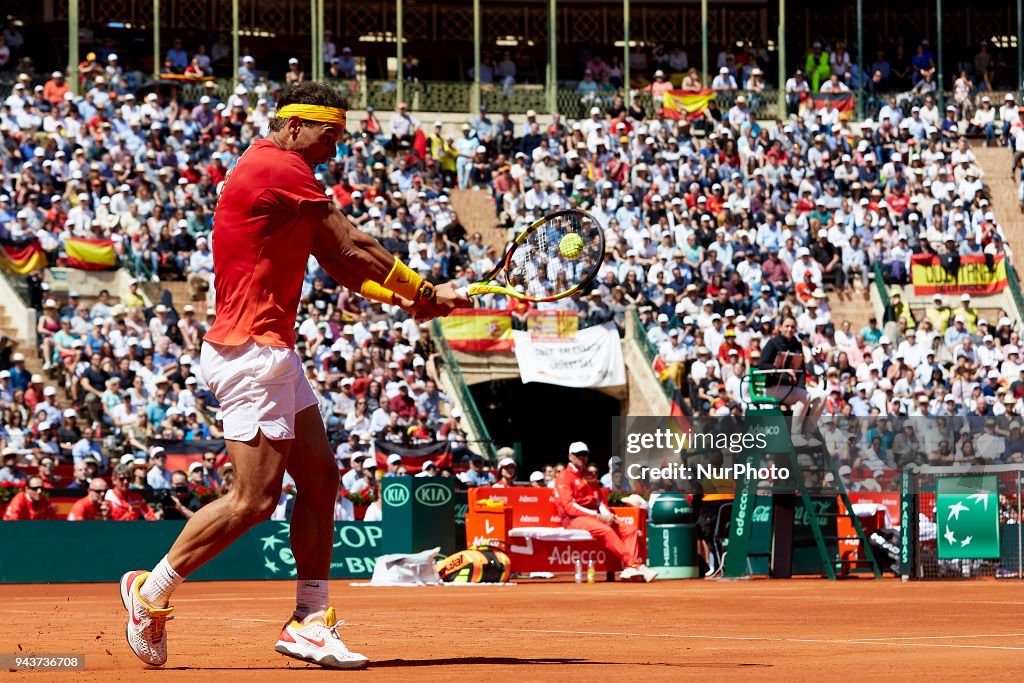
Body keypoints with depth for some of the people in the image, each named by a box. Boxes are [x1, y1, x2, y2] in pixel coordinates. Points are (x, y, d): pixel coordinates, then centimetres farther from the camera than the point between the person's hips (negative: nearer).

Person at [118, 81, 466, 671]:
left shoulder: (285, 175, 20)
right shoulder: (280, 168, -12)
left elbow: (336, 263, 17)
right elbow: (351, 246, -11)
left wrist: (404, 298, 4)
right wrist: (424, 290, -1)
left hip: (275, 353, 11)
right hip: (251, 351, -11)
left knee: (320, 477, 9)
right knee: (255, 500, -11)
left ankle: (311, 621, 11)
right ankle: (152, 592, 1)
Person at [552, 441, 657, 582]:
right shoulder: (564, 477, -4)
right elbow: (569, 506, -15)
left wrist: (607, 514, -4)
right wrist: (597, 516, -19)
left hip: (594, 516, 8)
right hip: (574, 519, -8)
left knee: (630, 530, -9)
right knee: (606, 530, -33)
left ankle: (630, 569, -28)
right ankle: (635, 565, -36)